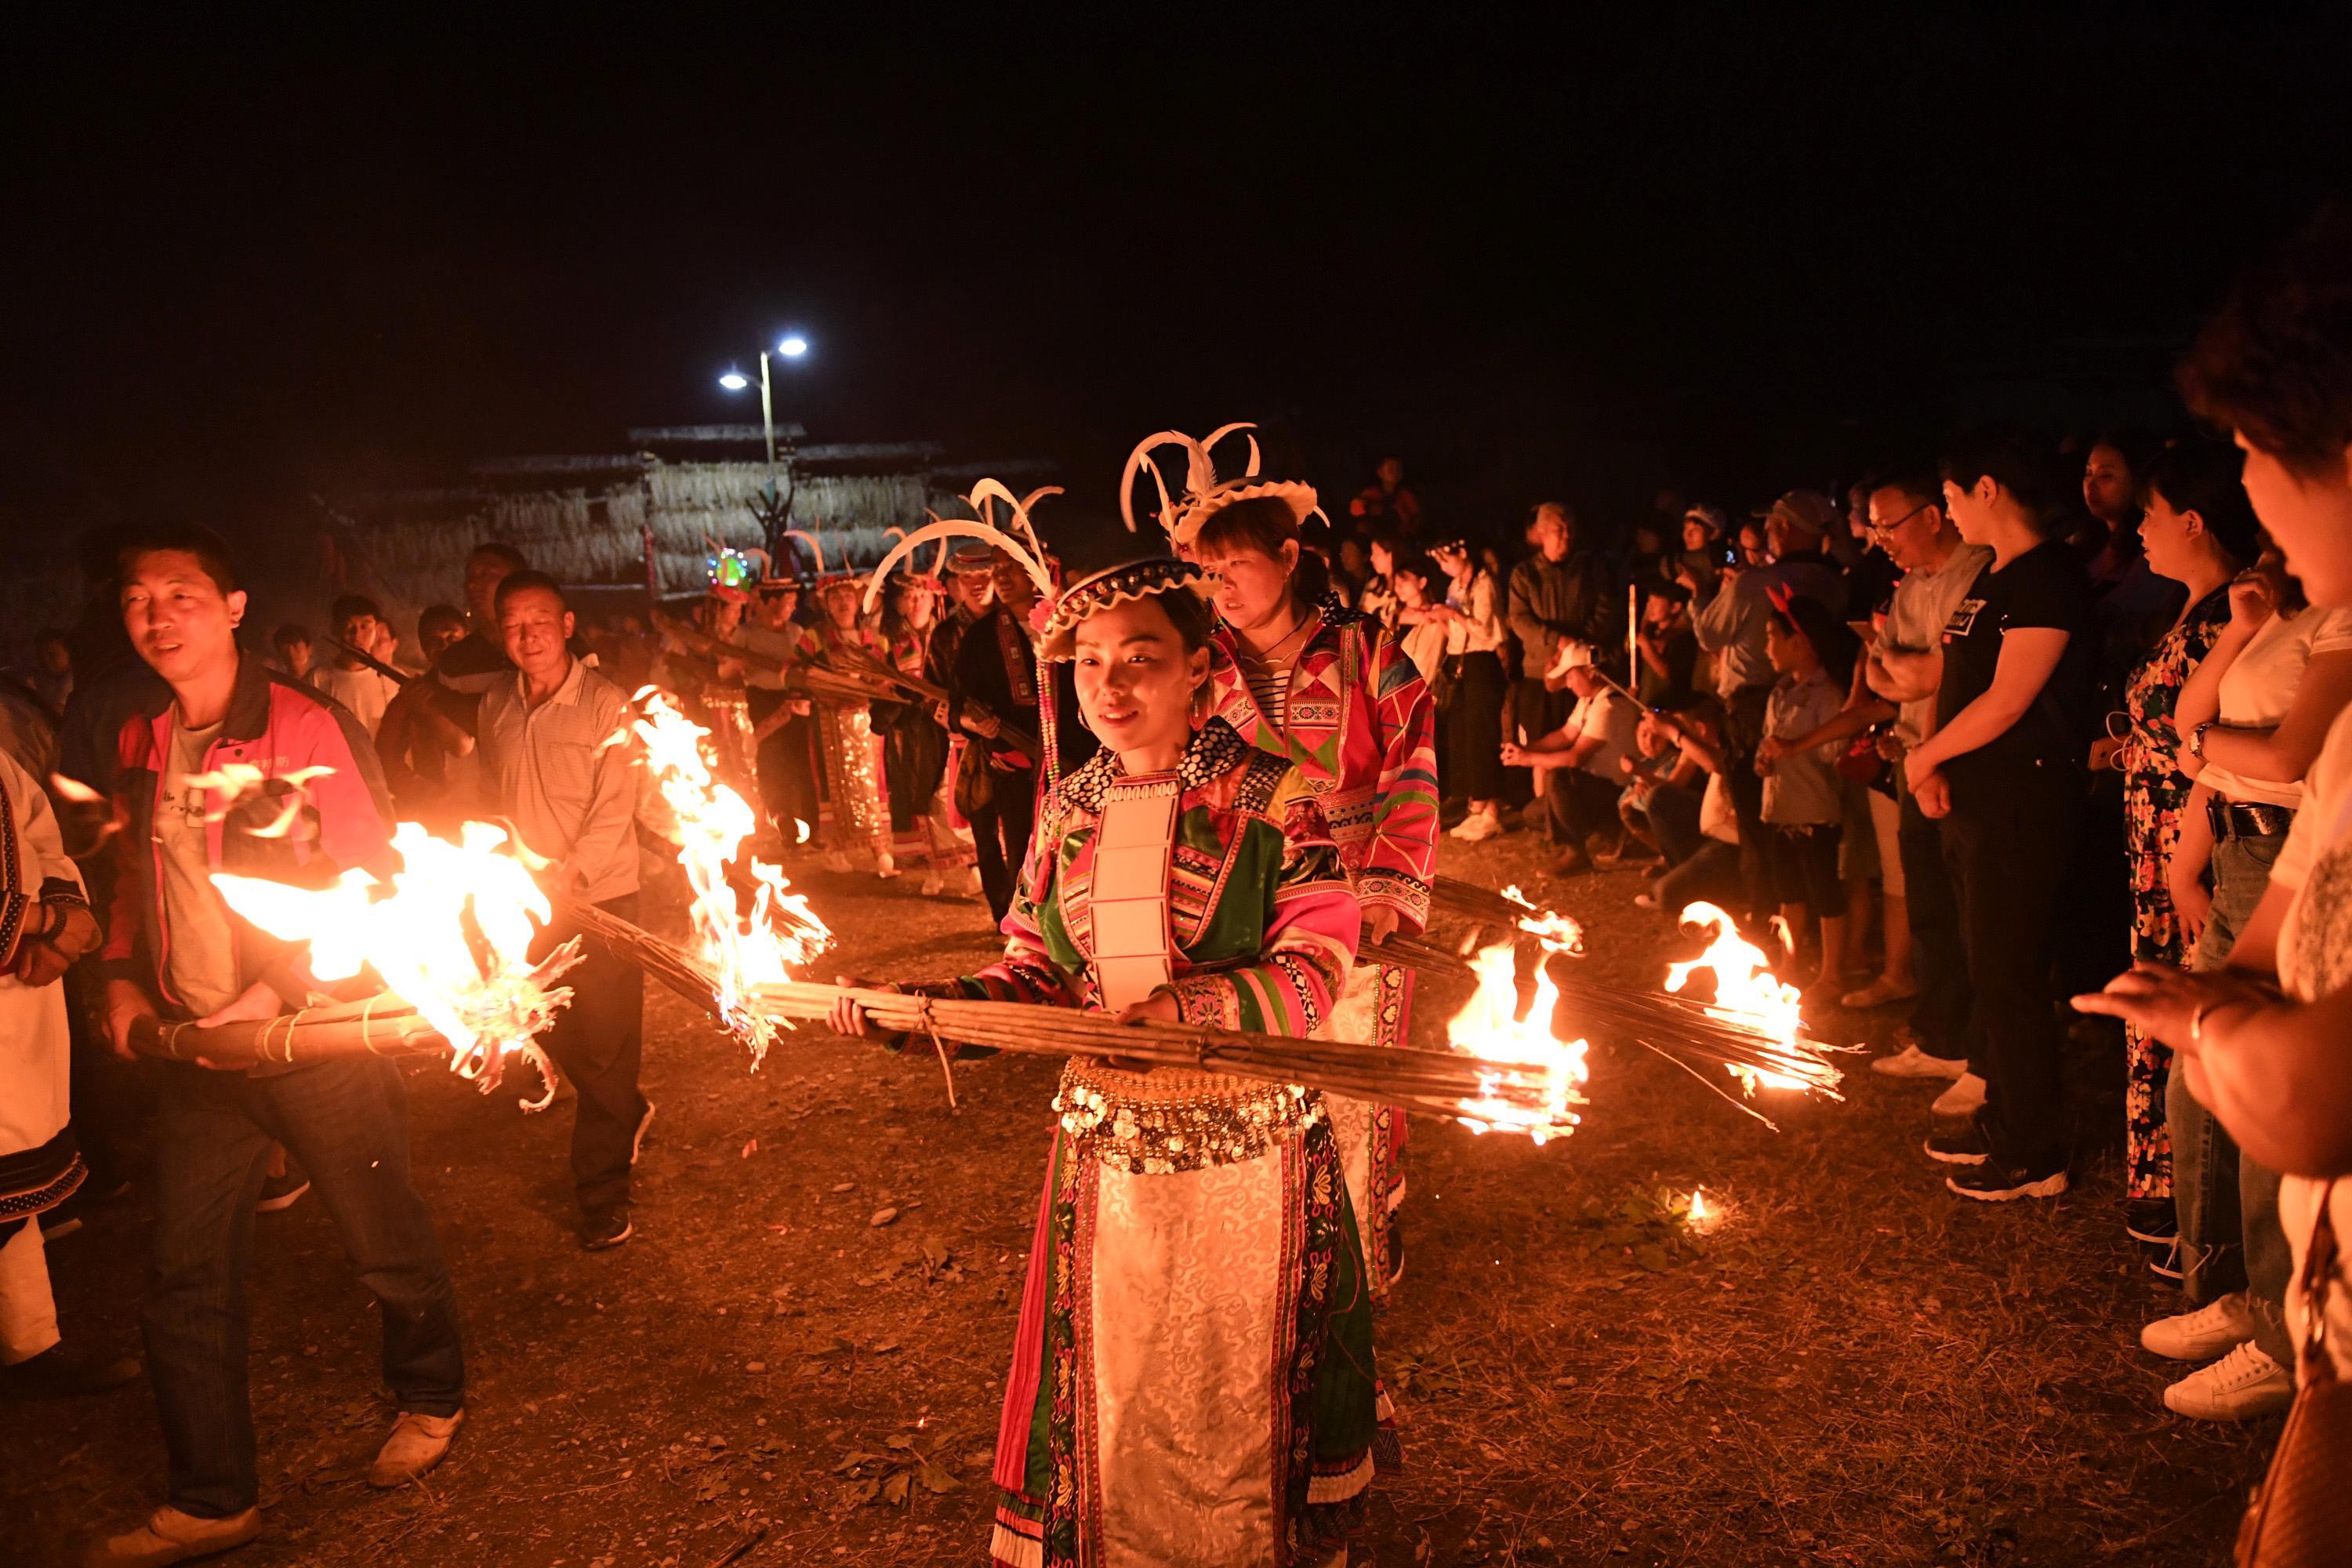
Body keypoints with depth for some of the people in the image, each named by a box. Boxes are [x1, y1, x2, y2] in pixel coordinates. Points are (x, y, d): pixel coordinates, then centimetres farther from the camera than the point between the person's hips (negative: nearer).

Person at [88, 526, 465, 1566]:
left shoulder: (306, 729, -12)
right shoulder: (141, 745, 8)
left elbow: (373, 883, -12)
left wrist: (275, 993, -17)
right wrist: (123, 977, 7)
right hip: (194, 1047, 6)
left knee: (385, 1242, 9)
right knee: (185, 1282, 8)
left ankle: (430, 1399, 36)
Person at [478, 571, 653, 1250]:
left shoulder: (607, 705, -12)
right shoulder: (495, 705, 3)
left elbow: (614, 812, -16)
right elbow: (494, 798, 11)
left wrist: (563, 877, -25)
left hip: (601, 896, -5)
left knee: (607, 1047, 0)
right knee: (555, 1034, 14)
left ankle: (602, 1198, 12)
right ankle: (628, 1115, 42)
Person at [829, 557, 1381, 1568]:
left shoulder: (1273, 798, -9)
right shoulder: (1068, 810, 4)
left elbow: (1314, 969, -15)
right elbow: (1035, 972, 5)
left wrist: (1187, 1008, -29)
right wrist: (917, 1011, -9)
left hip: (1250, 1145, -3)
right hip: (1109, 1143, 3)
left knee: (1241, 1387, 14)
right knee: (1112, 1388, 15)